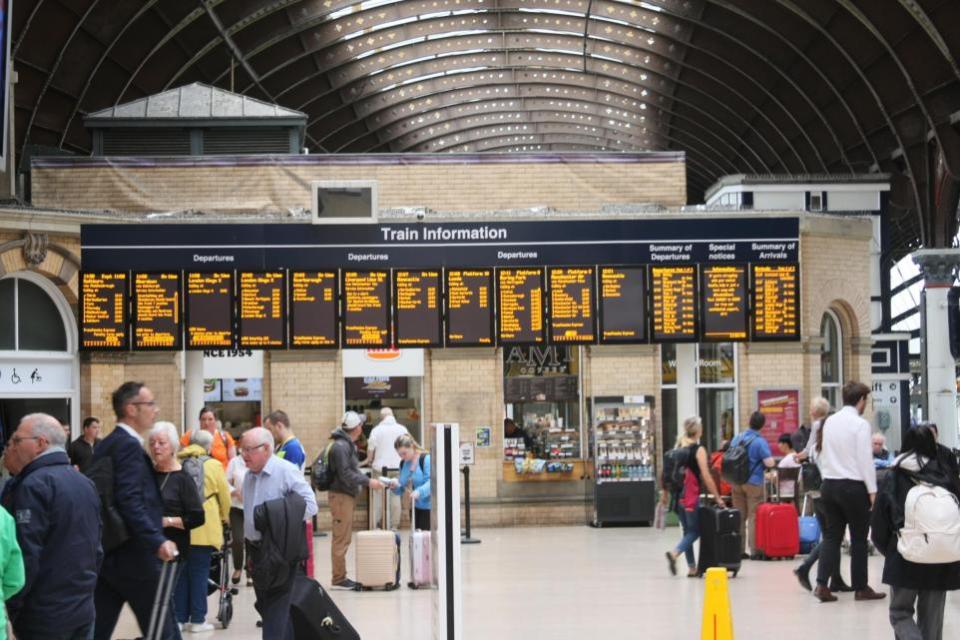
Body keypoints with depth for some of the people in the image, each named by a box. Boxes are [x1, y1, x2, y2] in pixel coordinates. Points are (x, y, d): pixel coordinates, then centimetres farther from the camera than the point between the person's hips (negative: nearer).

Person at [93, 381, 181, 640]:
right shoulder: (128, 445, -14)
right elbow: (130, 502, -24)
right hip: (131, 555, -9)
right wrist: (158, 541, -27)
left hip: (105, 553, 9)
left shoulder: (106, 445, 15)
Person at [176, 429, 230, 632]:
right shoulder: (212, 465, -2)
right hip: (203, 529, -4)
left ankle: (179, 617, 13)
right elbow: (224, 495, 3)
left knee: (181, 572, 11)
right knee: (200, 572, 2)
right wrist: (224, 516, 22)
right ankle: (198, 620, 4)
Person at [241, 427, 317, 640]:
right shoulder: (250, 474, 11)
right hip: (256, 549, 8)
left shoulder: (286, 471, -13)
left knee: (276, 608, -7)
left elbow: (309, 505, -17)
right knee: (264, 604, 13)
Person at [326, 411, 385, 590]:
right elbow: (346, 475, -21)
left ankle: (340, 576, 19)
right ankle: (338, 579, -4)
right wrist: (368, 482, -19)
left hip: (347, 495, 11)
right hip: (341, 495, -11)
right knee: (341, 538, -7)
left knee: (343, 538, 13)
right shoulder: (340, 446, -17)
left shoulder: (347, 445, 16)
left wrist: (369, 480, 14)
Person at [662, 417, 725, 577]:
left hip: (677, 496, 6)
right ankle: (674, 553, -18)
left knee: (688, 531, 14)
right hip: (691, 497, -6)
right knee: (695, 531, 3)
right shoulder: (698, 450, -9)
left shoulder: (678, 448, 9)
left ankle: (692, 567, 13)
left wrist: (665, 493, 20)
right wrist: (717, 498, -8)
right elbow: (706, 477, -12)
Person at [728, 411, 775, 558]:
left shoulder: (736, 438, 7)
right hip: (753, 483, -5)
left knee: (739, 517, 10)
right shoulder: (760, 441, -13)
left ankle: (739, 550, 13)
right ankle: (754, 549, -2)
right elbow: (769, 463, -19)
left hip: (736, 482, 5)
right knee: (754, 516, 0)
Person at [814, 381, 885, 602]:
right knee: (859, 538, 5)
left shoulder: (830, 422, 7)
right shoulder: (860, 424, -12)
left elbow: (823, 455, 11)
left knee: (832, 536, 8)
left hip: (829, 484, 6)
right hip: (853, 485, -6)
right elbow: (865, 460, -13)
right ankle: (861, 588, 12)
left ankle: (822, 584, -3)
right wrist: (872, 491, -10)